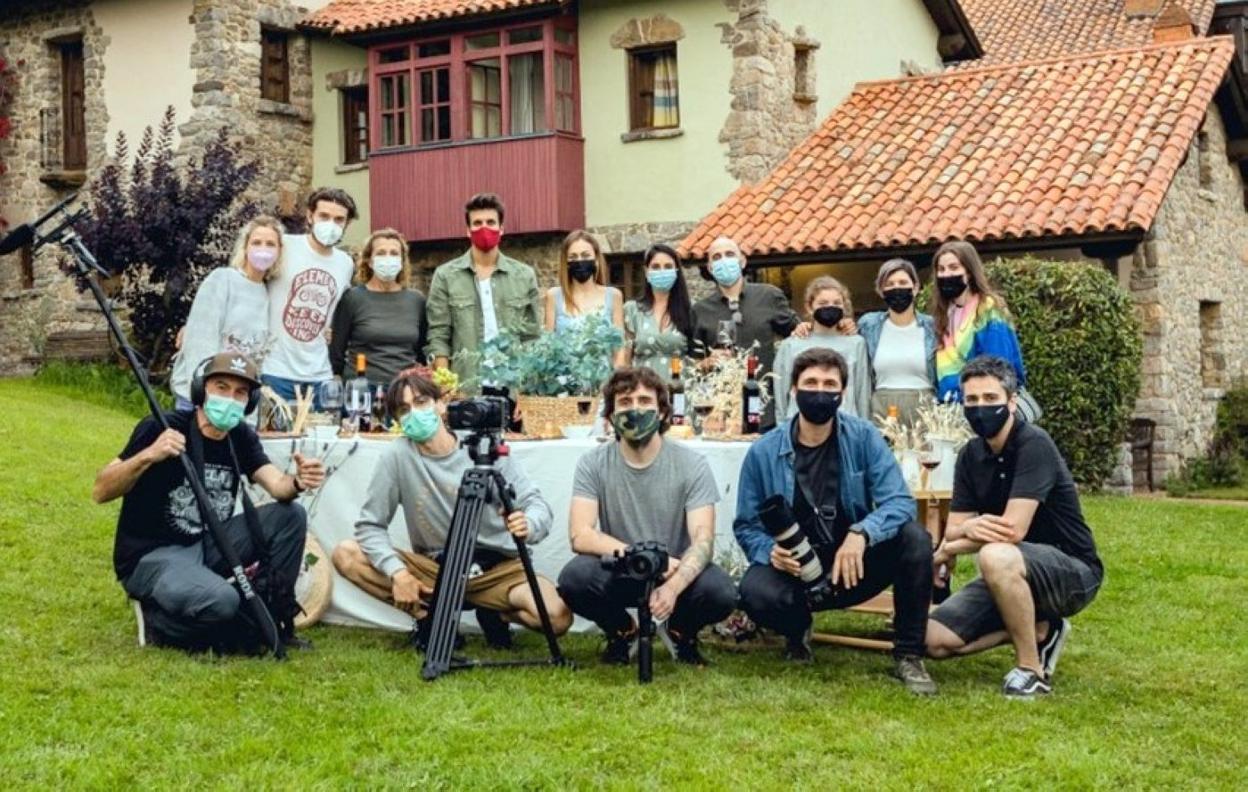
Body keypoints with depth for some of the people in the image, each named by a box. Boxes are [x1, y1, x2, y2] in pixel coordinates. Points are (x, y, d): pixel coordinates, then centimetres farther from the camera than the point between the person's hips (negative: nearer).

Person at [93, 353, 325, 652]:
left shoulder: (242, 437, 5)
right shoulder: (162, 428, -14)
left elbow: (278, 486, -10)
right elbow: (100, 493, -18)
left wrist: (298, 482, -34)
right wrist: (148, 456, -35)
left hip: (207, 546, 7)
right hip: (150, 557, -7)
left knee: (290, 515, -9)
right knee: (220, 601, -34)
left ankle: (273, 619, 1)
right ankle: (159, 620, -2)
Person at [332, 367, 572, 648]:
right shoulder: (397, 455, -9)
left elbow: (538, 503, -9)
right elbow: (370, 525, -8)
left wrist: (528, 525, -33)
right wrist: (397, 571, -25)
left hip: (497, 567, -1)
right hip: (433, 567, 1)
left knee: (558, 618, -28)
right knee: (346, 554, -17)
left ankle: (491, 611, 5)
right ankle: (429, 616, -2)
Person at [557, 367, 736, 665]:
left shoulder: (692, 464, -10)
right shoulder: (593, 464, -7)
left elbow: (703, 540, -19)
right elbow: (580, 535, -17)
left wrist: (673, 586, -39)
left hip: (677, 572, 0)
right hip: (618, 574, 0)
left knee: (720, 592, -31)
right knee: (573, 578, -31)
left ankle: (684, 631, 7)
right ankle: (621, 630, 4)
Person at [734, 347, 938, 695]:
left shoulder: (863, 438, -6)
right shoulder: (763, 453, -6)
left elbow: (899, 502, -15)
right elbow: (746, 525, -2)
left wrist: (861, 534, -36)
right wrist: (770, 551, -25)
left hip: (855, 566, 1)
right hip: (794, 571, 0)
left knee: (913, 537, -26)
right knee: (755, 591, -33)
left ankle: (908, 656, -10)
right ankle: (797, 629, 7)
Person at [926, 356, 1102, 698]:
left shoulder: (1034, 445, -19)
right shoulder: (972, 455, 4)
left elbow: (1013, 529, -27)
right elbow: (953, 530, -1)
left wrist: (946, 551, -12)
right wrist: (968, 529, -27)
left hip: (1073, 572, -8)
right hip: (1014, 577, 8)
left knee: (997, 556, -38)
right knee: (936, 640, -6)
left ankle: (1031, 670, -19)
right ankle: (1040, 629, 11)